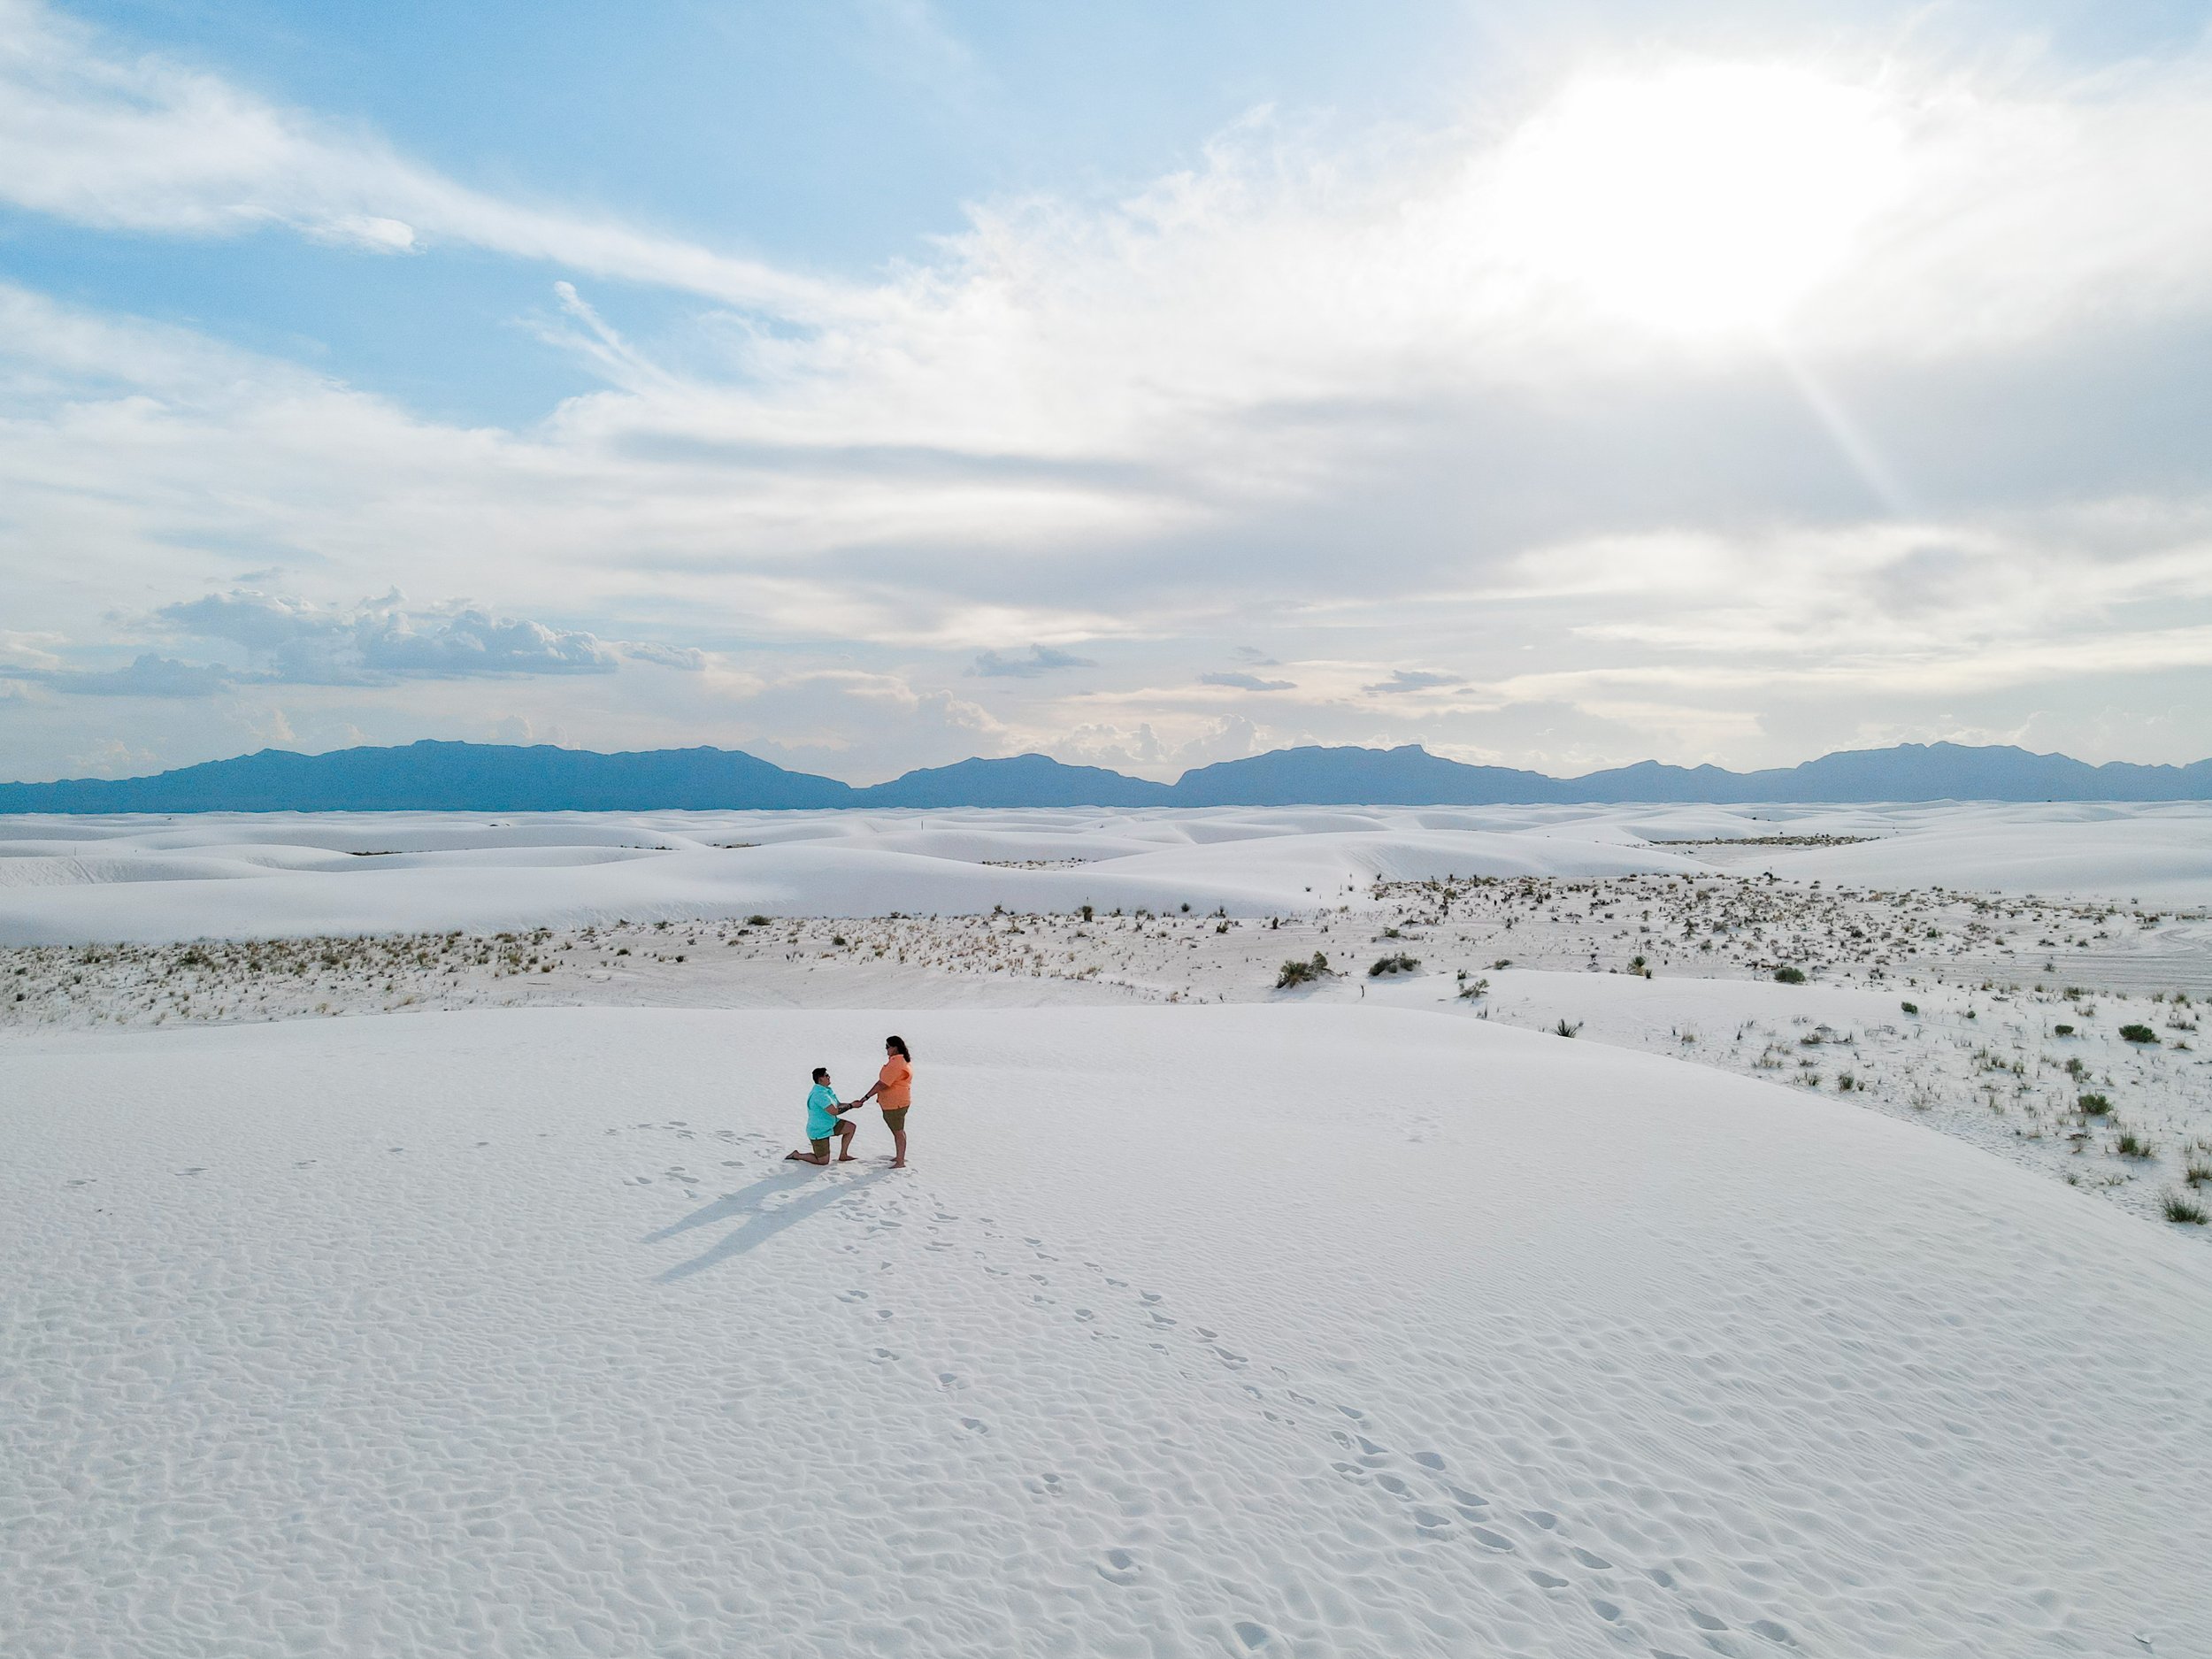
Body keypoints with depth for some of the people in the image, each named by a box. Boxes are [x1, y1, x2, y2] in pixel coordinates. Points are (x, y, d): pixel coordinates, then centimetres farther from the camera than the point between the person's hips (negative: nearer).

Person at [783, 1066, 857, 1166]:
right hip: (819, 1131, -10)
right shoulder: (819, 1094, -28)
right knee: (823, 1161, -6)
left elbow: (838, 1105, 9)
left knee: (851, 1127, 3)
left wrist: (851, 1104, -8)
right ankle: (796, 1156, 12)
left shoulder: (828, 1090, 5)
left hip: (830, 1125, 10)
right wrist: (851, 1106, -22)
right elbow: (834, 1111, -31)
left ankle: (843, 1156, 13)